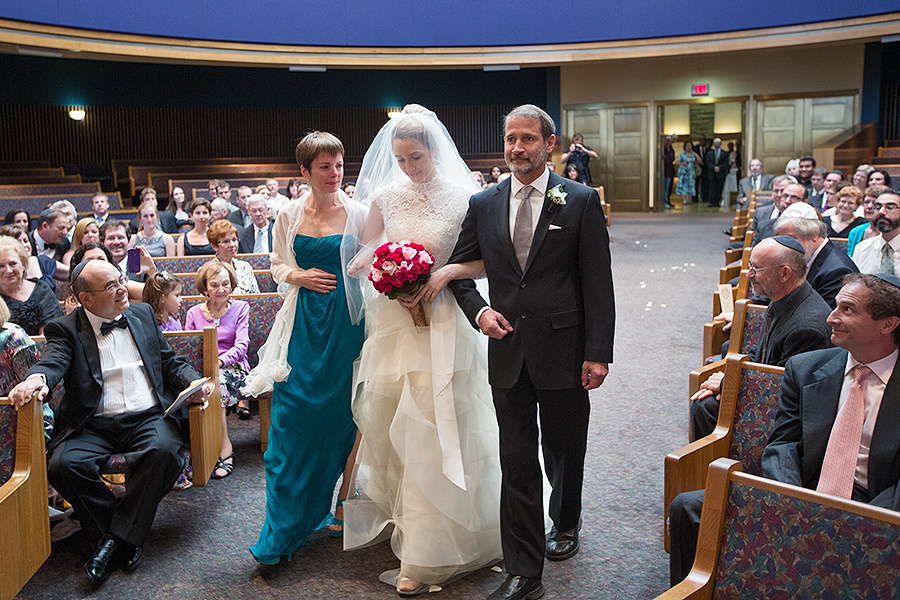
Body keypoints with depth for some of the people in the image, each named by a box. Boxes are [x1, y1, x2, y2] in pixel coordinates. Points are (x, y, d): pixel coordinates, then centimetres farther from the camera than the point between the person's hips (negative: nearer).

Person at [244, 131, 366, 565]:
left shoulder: (359, 214, 0)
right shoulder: (290, 215, 5)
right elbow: (278, 265, 15)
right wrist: (299, 276, -4)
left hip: (346, 322, -1)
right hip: (305, 322, 1)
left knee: (340, 416, 5)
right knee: (292, 419, -1)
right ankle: (281, 532, 8)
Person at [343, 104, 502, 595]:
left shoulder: (462, 196, -4)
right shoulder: (384, 197, 5)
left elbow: (484, 260, -2)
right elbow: (365, 258, 12)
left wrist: (447, 271, -18)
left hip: (443, 324, -3)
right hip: (393, 324, 4)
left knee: (431, 432, -3)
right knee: (389, 422, 10)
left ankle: (423, 555, 6)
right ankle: (397, 514, 35)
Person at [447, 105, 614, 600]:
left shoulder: (580, 201, -3)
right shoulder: (483, 204, 6)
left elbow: (598, 284, -5)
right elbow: (458, 268, 14)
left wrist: (598, 353, -10)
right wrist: (478, 310, -5)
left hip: (564, 351, -2)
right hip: (508, 351, 2)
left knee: (564, 450, 16)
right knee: (516, 463, 4)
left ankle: (565, 524, 46)